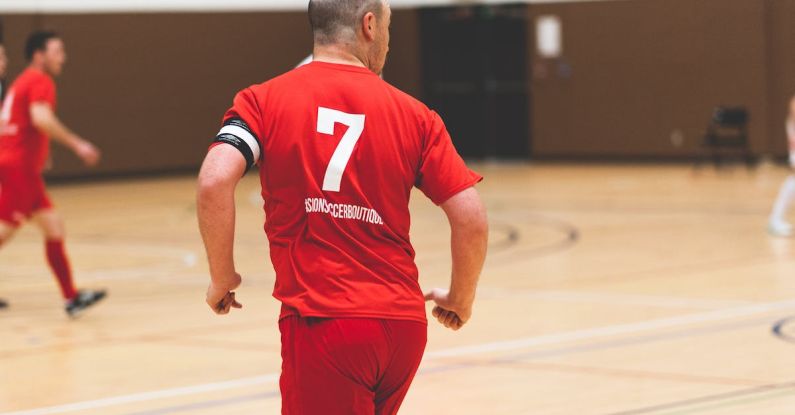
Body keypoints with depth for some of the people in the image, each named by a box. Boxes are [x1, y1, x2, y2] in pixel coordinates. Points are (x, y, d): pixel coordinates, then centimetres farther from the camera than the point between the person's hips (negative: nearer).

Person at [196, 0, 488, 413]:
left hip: (321, 322, -3)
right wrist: (460, 299, 18)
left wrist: (222, 277, 0)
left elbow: (214, 182, -14)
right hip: (405, 324, 3)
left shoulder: (263, 101, 2)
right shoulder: (414, 115, 6)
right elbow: (472, 220, 1)